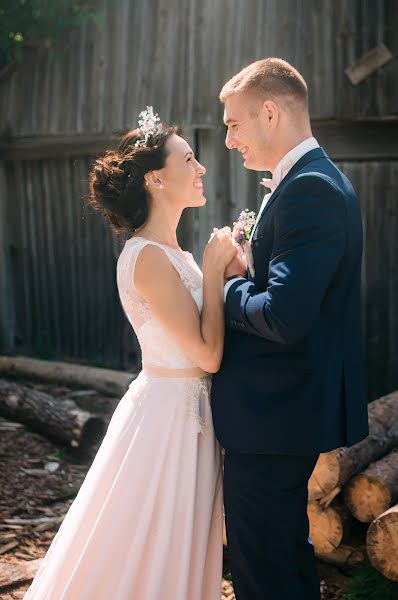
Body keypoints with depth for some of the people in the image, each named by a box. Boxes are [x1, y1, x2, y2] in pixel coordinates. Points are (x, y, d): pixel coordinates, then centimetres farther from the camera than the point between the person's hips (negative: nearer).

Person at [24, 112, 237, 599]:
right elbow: (208, 353, -23)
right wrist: (213, 270, -15)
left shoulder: (170, 253, 8)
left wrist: (223, 265, 1)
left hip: (187, 414, 9)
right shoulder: (149, 256, -21)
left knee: (180, 552, 22)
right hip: (170, 415, -9)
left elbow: (203, 337, 8)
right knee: (152, 561, 7)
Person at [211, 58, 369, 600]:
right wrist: (245, 273, 2)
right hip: (291, 411, 11)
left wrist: (228, 282, -11)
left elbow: (283, 318, -29)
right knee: (288, 548, 25)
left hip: (273, 416, -11)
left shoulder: (311, 188, -21)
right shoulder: (312, 179, 12)